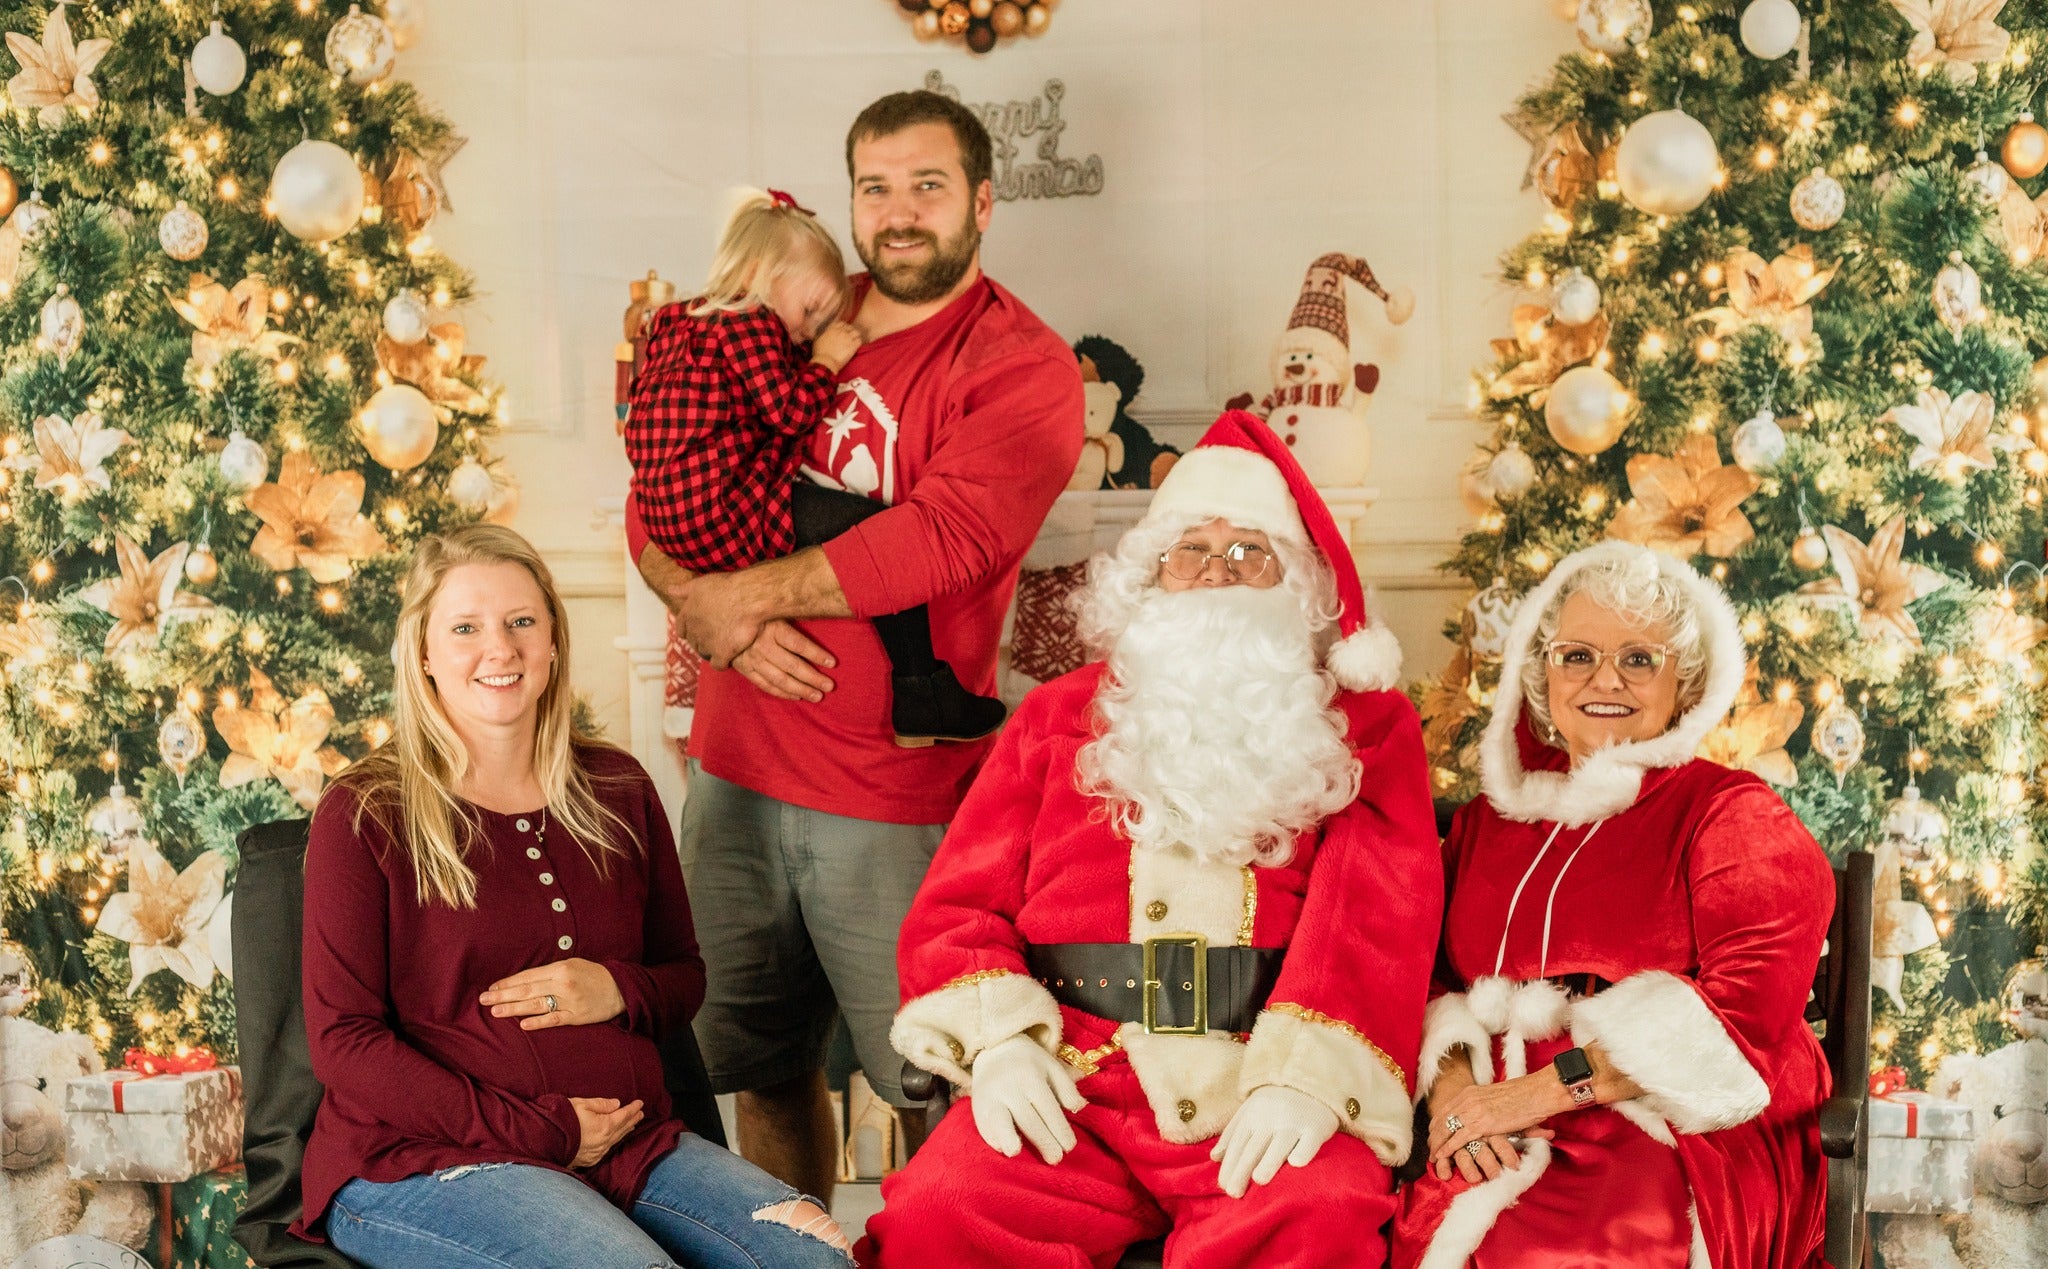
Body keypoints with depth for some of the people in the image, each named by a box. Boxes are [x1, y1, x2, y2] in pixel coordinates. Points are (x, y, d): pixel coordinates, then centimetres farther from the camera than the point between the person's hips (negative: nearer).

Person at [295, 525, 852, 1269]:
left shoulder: (618, 792, 13)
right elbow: (343, 1042, -5)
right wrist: (540, 1130, -12)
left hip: (627, 1142, 4)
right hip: (423, 1162, -4)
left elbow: (685, 977, 21)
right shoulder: (363, 816, -1)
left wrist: (619, 990, -5)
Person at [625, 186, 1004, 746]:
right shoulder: (749, 326, -7)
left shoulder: (681, 324, 24)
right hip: (721, 513, -11)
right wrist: (825, 362, -1)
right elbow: (788, 410, -15)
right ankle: (920, 698, -14)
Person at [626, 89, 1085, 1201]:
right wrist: (716, 622, -13)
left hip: (894, 803, -5)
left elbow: (943, 538, -21)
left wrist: (734, 592, -16)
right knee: (765, 1067, 17)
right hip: (735, 773, 5)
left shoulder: (1023, 366, -6)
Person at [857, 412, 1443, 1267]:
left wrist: (1306, 1073, -18)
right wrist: (997, 1039, -7)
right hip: (1075, 1085, 2)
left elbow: (1378, 911, 0)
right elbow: (959, 902, 14)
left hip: (1266, 1095, -1)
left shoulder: (1364, 727, 17)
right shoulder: (1060, 716, 22)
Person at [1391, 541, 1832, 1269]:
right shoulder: (1491, 819, 20)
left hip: (1683, 1135, -4)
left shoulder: (1736, 817, 4)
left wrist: (1546, 1088, -15)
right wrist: (1452, 1085, -10)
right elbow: (1429, 982, 14)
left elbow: (1745, 1014, -9)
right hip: (1505, 1141, 4)